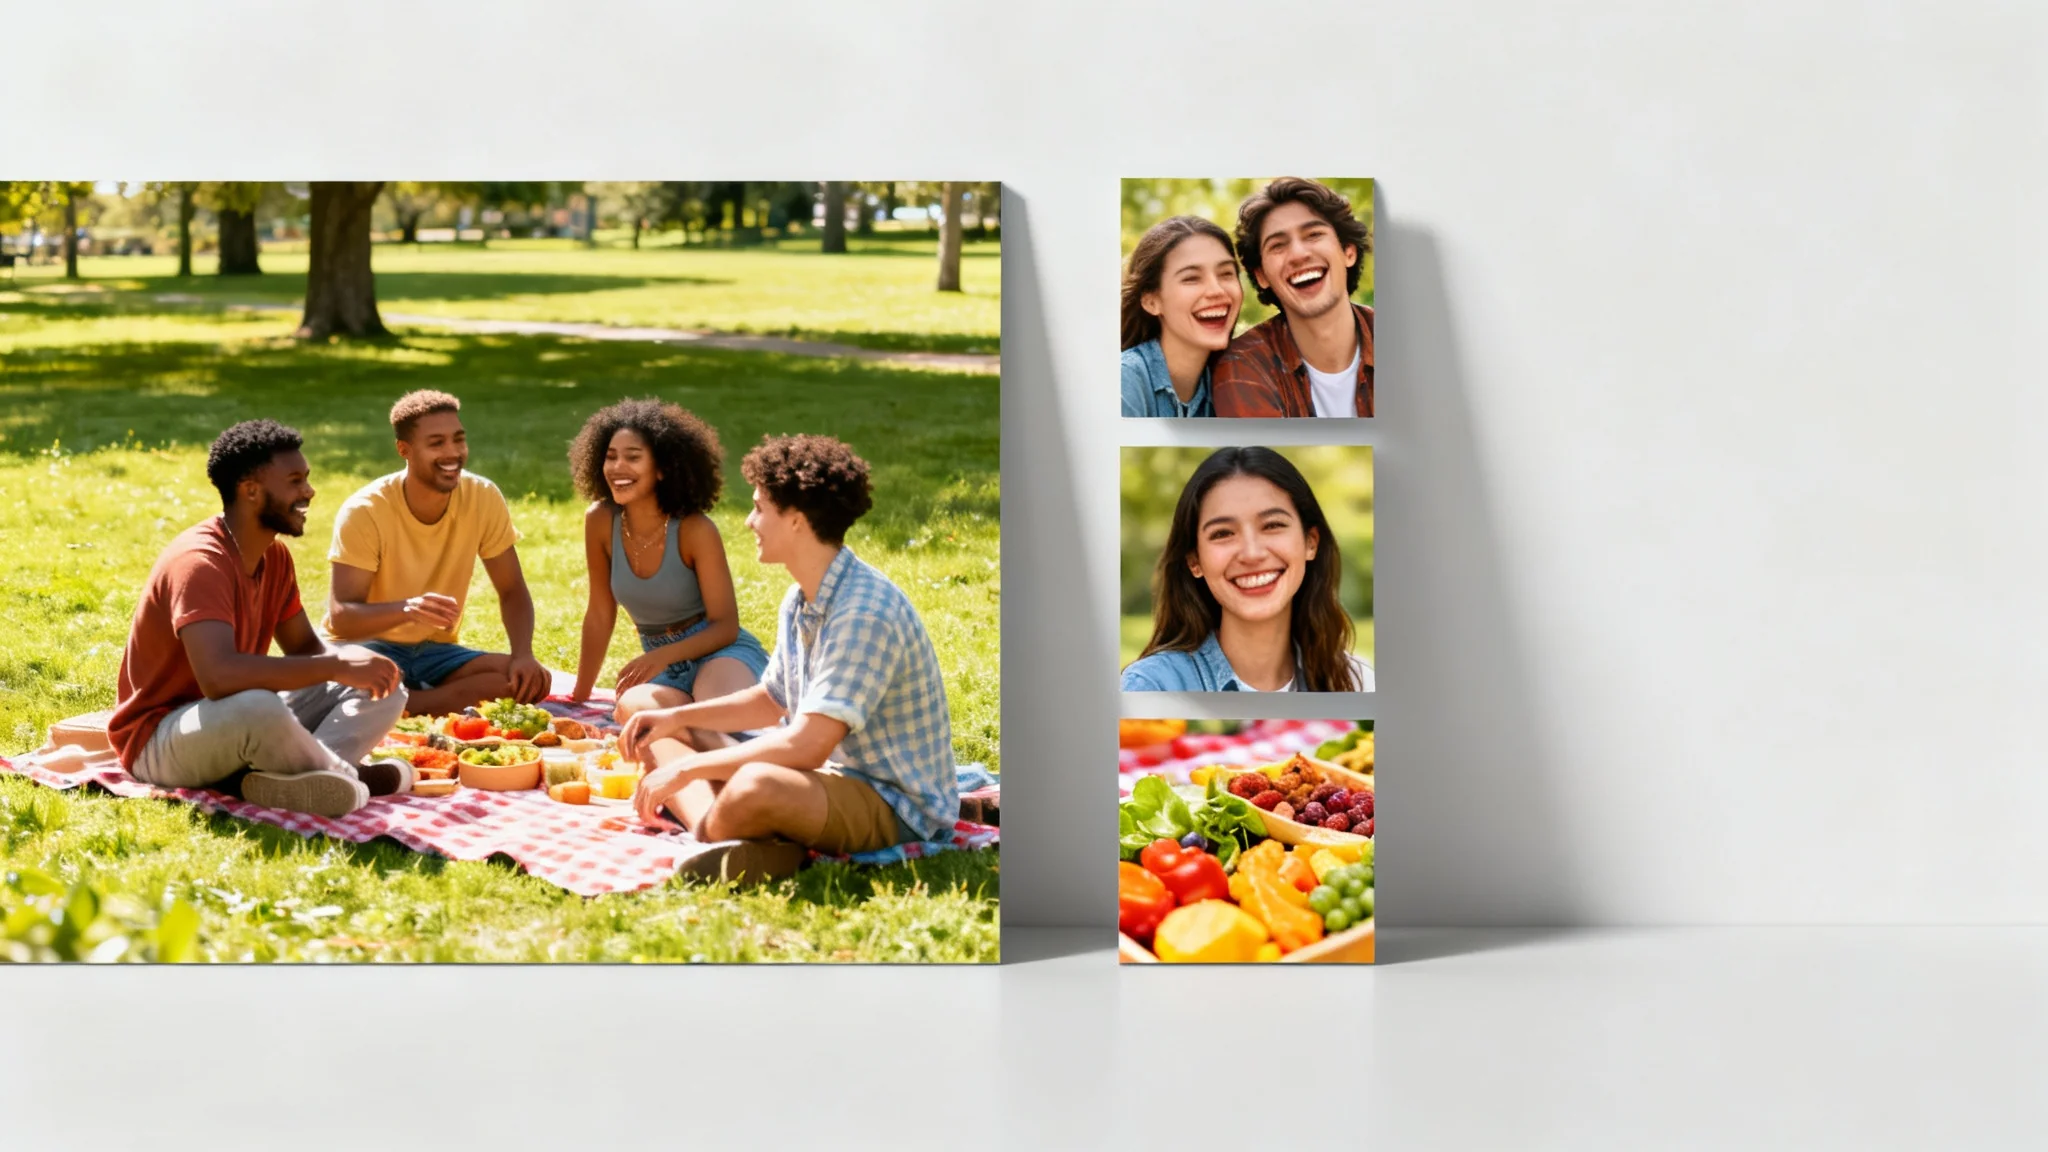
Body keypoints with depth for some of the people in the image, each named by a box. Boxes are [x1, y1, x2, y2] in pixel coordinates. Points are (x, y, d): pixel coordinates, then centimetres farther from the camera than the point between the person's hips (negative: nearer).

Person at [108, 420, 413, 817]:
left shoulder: (275, 556, 4)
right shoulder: (199, 561, -24)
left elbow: (305, 647, 11)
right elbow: (218, 676, -38)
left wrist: (356, 664, -14)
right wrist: (337, 666, -34)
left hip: (239, 730, 9)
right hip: (159, 741, -9)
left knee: (384, 689, -2)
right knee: (259, 707, -42)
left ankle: (297, 778, -29)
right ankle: (349, 778, -15)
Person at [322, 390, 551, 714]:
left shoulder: (484, 498, -9)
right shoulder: (364, 511, -19)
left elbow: (512, 591, 0)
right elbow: (341, 617, -24)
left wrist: (523, 655, -21)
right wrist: (408, 609, -45)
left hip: (435, 651, 5)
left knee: (531, 681, -23)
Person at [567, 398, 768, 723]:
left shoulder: (695, 530, -17)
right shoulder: (600, 521, -6)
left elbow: (725, 626, -14)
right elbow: (600, 615, 5)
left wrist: (663, 655, -30)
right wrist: (579, 696, 10)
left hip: (720, 651, -5)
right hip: (663, 665, 5)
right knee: (633, 709, -32)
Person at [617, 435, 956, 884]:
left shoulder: (865, 611, -24)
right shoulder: (800, 602, 8)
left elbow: (807, 745, -29)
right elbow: (771, 700, 24)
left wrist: (685, 770, -22)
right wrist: (675, 718, 10)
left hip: (895, 805, -11)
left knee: (754, 787, -43)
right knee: (658, 738, 9)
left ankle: (712, 837, -12)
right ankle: (714, 828, -18)